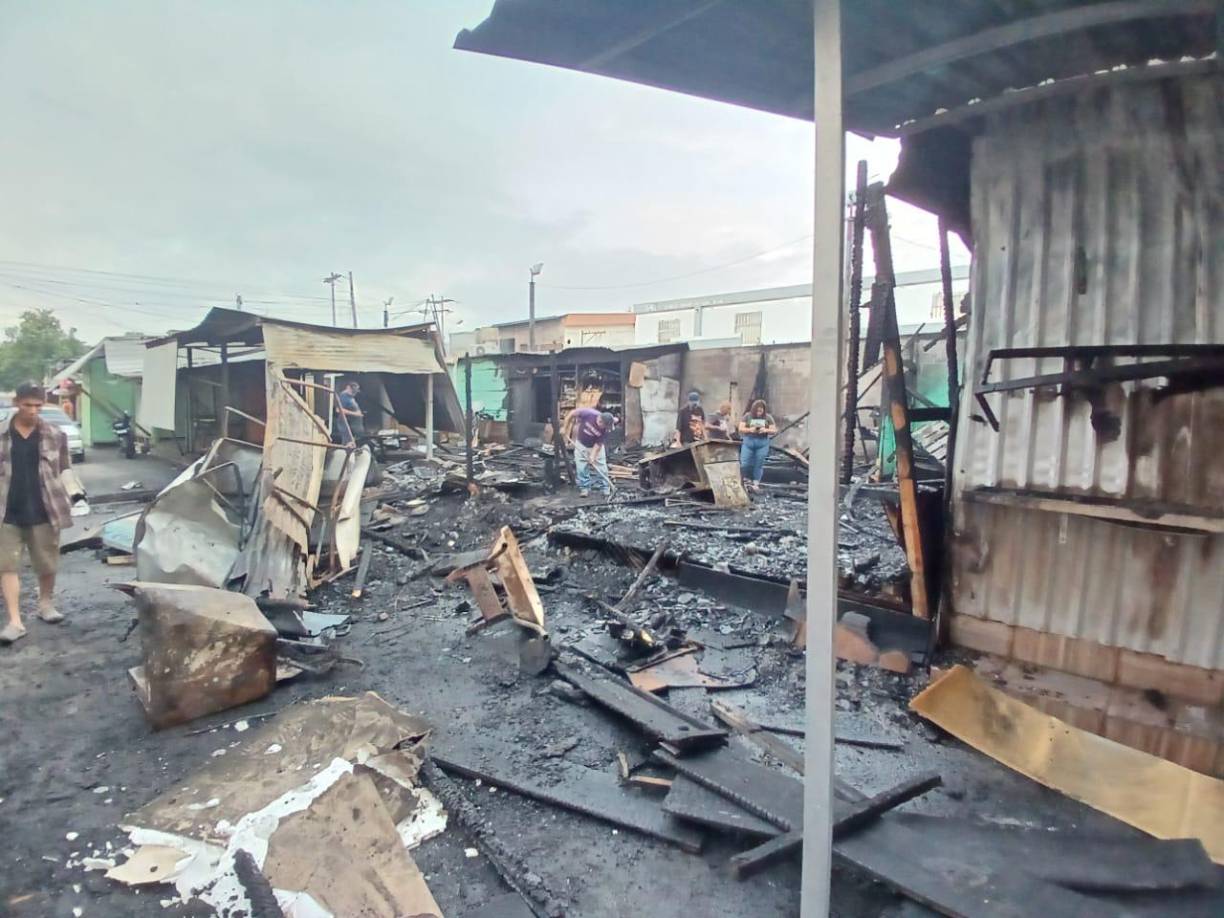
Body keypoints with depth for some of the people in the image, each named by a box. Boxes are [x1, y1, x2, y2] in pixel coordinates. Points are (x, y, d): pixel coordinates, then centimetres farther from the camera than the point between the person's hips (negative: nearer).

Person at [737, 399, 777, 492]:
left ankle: (756, 484, 10)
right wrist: (750, 430, -19)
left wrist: (766, 430, -18)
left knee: (759, 464, 1)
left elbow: (774, 431, 2)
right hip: (748, 442, 0)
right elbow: (741, 429, -1)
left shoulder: (768, 417, 3)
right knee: (744, 464, -4)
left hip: (762, 443, 0)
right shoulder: (747, 416, 2)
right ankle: (747, 479, 20)